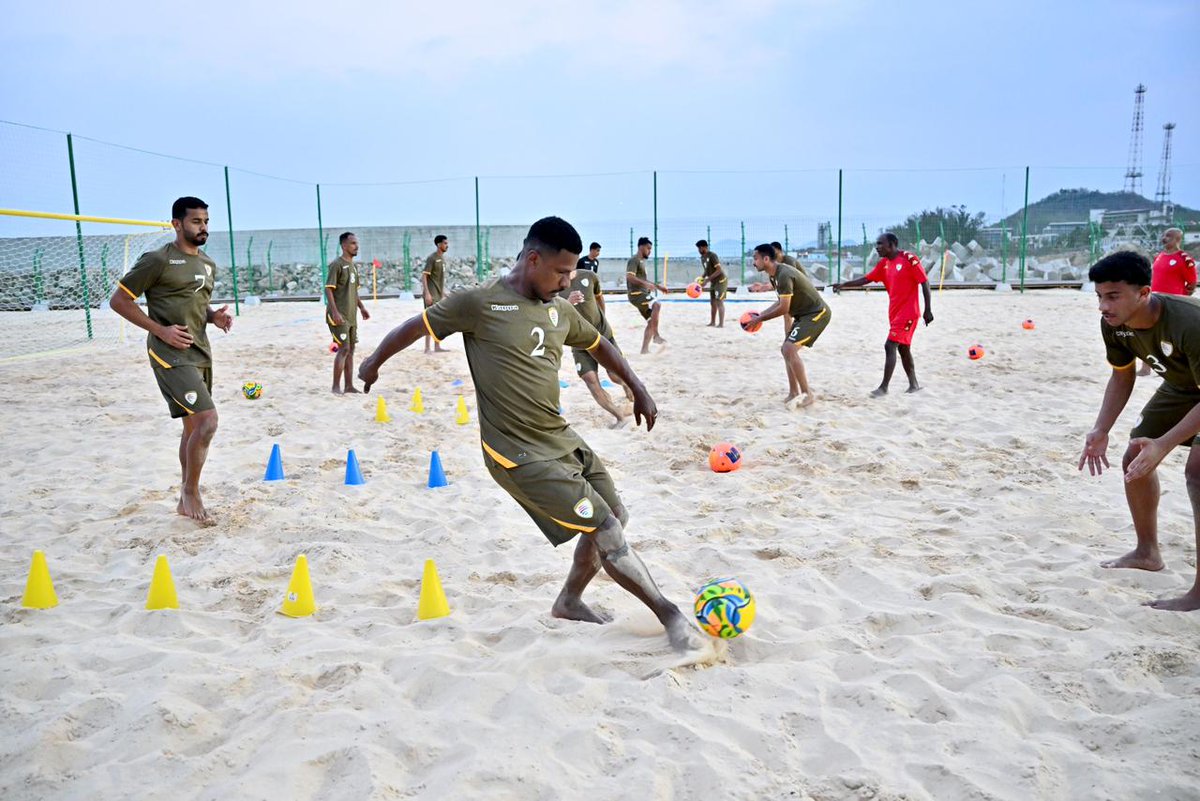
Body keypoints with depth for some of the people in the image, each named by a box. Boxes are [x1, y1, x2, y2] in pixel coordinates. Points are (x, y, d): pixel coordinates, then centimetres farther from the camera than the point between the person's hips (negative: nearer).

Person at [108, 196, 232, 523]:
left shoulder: (208, 265, 14)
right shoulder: (158, 260, -9)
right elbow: (118, 300, -7)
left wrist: (215, 316, 4)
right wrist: (160, 330, -16)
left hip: (200, 353, 8)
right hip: (171, 354, -8)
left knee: (194, 427, 11)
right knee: (207, 419, -19)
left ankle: (186, 500, 23)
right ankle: (191, 492, -1)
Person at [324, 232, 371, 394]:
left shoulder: (354, 266, 15)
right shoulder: (336, 264, -11)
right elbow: (328, 289, -16)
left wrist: (361, 307, 17)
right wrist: (335, 312, -24)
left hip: (351, 315, 9)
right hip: (339, 316, -9)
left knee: (350, 350, 9)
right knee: (344, 349, -11)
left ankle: (348, 386, 14)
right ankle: (336, 386, -4)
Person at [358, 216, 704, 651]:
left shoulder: (559, 309, 7)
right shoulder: (480, 303, -12)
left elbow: (598, 344, 24)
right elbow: (418, 325, 0)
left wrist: (638, 389, 25)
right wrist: (374, 363, 14)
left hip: (562, 439, 8)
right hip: (521, 453, -8)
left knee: (615, 517, 12)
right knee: (605, 529, -10)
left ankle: (569, 601, 32)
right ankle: (670, 615, 3)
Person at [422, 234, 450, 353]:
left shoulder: (443, 257, 12)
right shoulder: (431, 258, -14)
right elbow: (424, 276, -18)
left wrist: (443, 291, 19)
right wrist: (427, 293, -24)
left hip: (439, 294, 9)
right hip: (431, 294, -9)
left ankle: (437, 347, 19)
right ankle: (427, 348, -4)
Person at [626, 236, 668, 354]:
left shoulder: (642, 261, 21)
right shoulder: (634, 260, -11)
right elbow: (630, 277, -25)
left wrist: (657, 286, 27)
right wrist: (646, 284, -33)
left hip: (642, 294, 11)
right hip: (636, 294, -11)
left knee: (651, 321, 10)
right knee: (657, 305, -31)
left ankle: (645, 349, 18)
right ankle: (656, 336, -29)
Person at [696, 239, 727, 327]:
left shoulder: (712, 256, -21)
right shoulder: (702, 258, 6)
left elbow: (719, 270, -25)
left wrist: (707, 280, -27)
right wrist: (702, 278, 0)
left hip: (721, 281, -9)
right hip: (714, 282, 9)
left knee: (719, 302, -10)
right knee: (712, 302, 10)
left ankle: (721, 324, -9)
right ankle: (712, 322, 18)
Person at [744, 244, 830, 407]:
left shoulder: (784, 275, -24)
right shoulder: (775, 275, 8)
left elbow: (784, 309, -25)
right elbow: (781, 302, 19)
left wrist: (760, 319, -15)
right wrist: (761, 313, 8)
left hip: (817, 313, -11)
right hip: (805, 314, 11)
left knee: (790, 349, -20)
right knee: (786, 349, 12)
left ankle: (807, 394, -14)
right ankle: (794, 393, 17)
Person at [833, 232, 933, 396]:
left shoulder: (909, 259, -14)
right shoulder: (884, 263, 8)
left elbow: (925, 283, -13)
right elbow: (866, 279, 10)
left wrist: (927, 310, -14)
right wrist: (844, 284, -2)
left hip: (907, 313, -8)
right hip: (895, 313, 8)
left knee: (890, 346, -12)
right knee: (903, 349, 13)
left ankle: (884, 387, -8)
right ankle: (914, 384, 24)